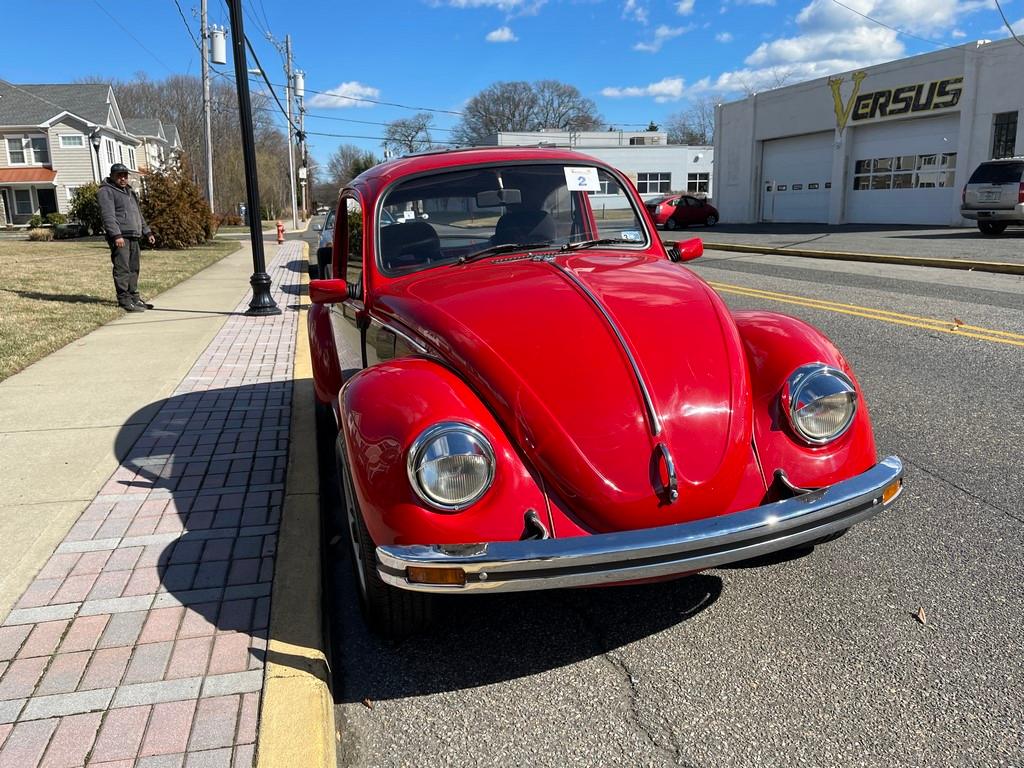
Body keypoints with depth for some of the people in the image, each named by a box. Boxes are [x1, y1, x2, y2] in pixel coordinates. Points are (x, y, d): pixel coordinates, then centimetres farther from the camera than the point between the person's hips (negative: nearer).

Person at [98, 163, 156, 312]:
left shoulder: (129, 191, 24)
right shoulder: (106, 191, -5)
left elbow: (138, 214, 31)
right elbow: (108, 215, -16)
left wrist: (147, 232, 26)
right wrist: (116, 235, -25)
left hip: (133, 237, 9)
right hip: (119, 237, -9)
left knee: (133, 269, 12)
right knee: (122, 269, -11)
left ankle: (134, 297, 20)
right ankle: (124, 300, -12)